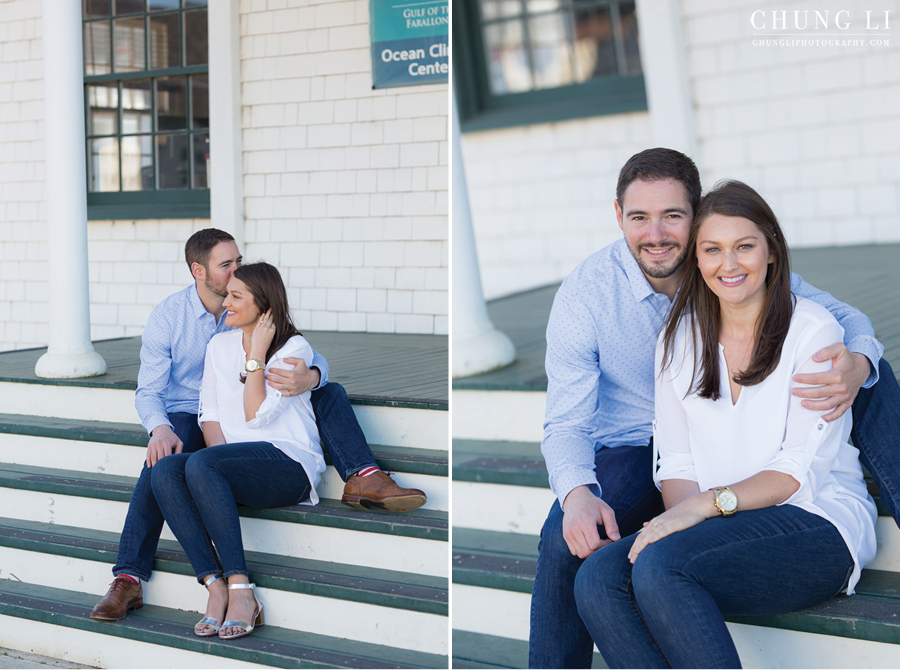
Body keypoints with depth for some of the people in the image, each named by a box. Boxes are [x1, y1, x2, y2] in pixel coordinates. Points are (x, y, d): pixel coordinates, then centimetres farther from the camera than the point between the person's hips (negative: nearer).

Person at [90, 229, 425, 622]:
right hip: (186, 416, -3)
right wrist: (160, 428, -32)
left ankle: (362, 478, -32)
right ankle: (128, 579, -35)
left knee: (330, 393, -13)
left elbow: (312, 356, -7)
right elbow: (148, 390, -8)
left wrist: (310, 377, -34)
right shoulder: (167, 316, -6)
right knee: (162, 461, -37)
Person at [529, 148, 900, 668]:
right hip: (633, 449, -2)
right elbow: (566, 424, -16)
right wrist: (577, 494, -40)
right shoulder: (584, 295, -16)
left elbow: (844, 315, -9)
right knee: (566, 544, -33)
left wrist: (857, 365, -35)